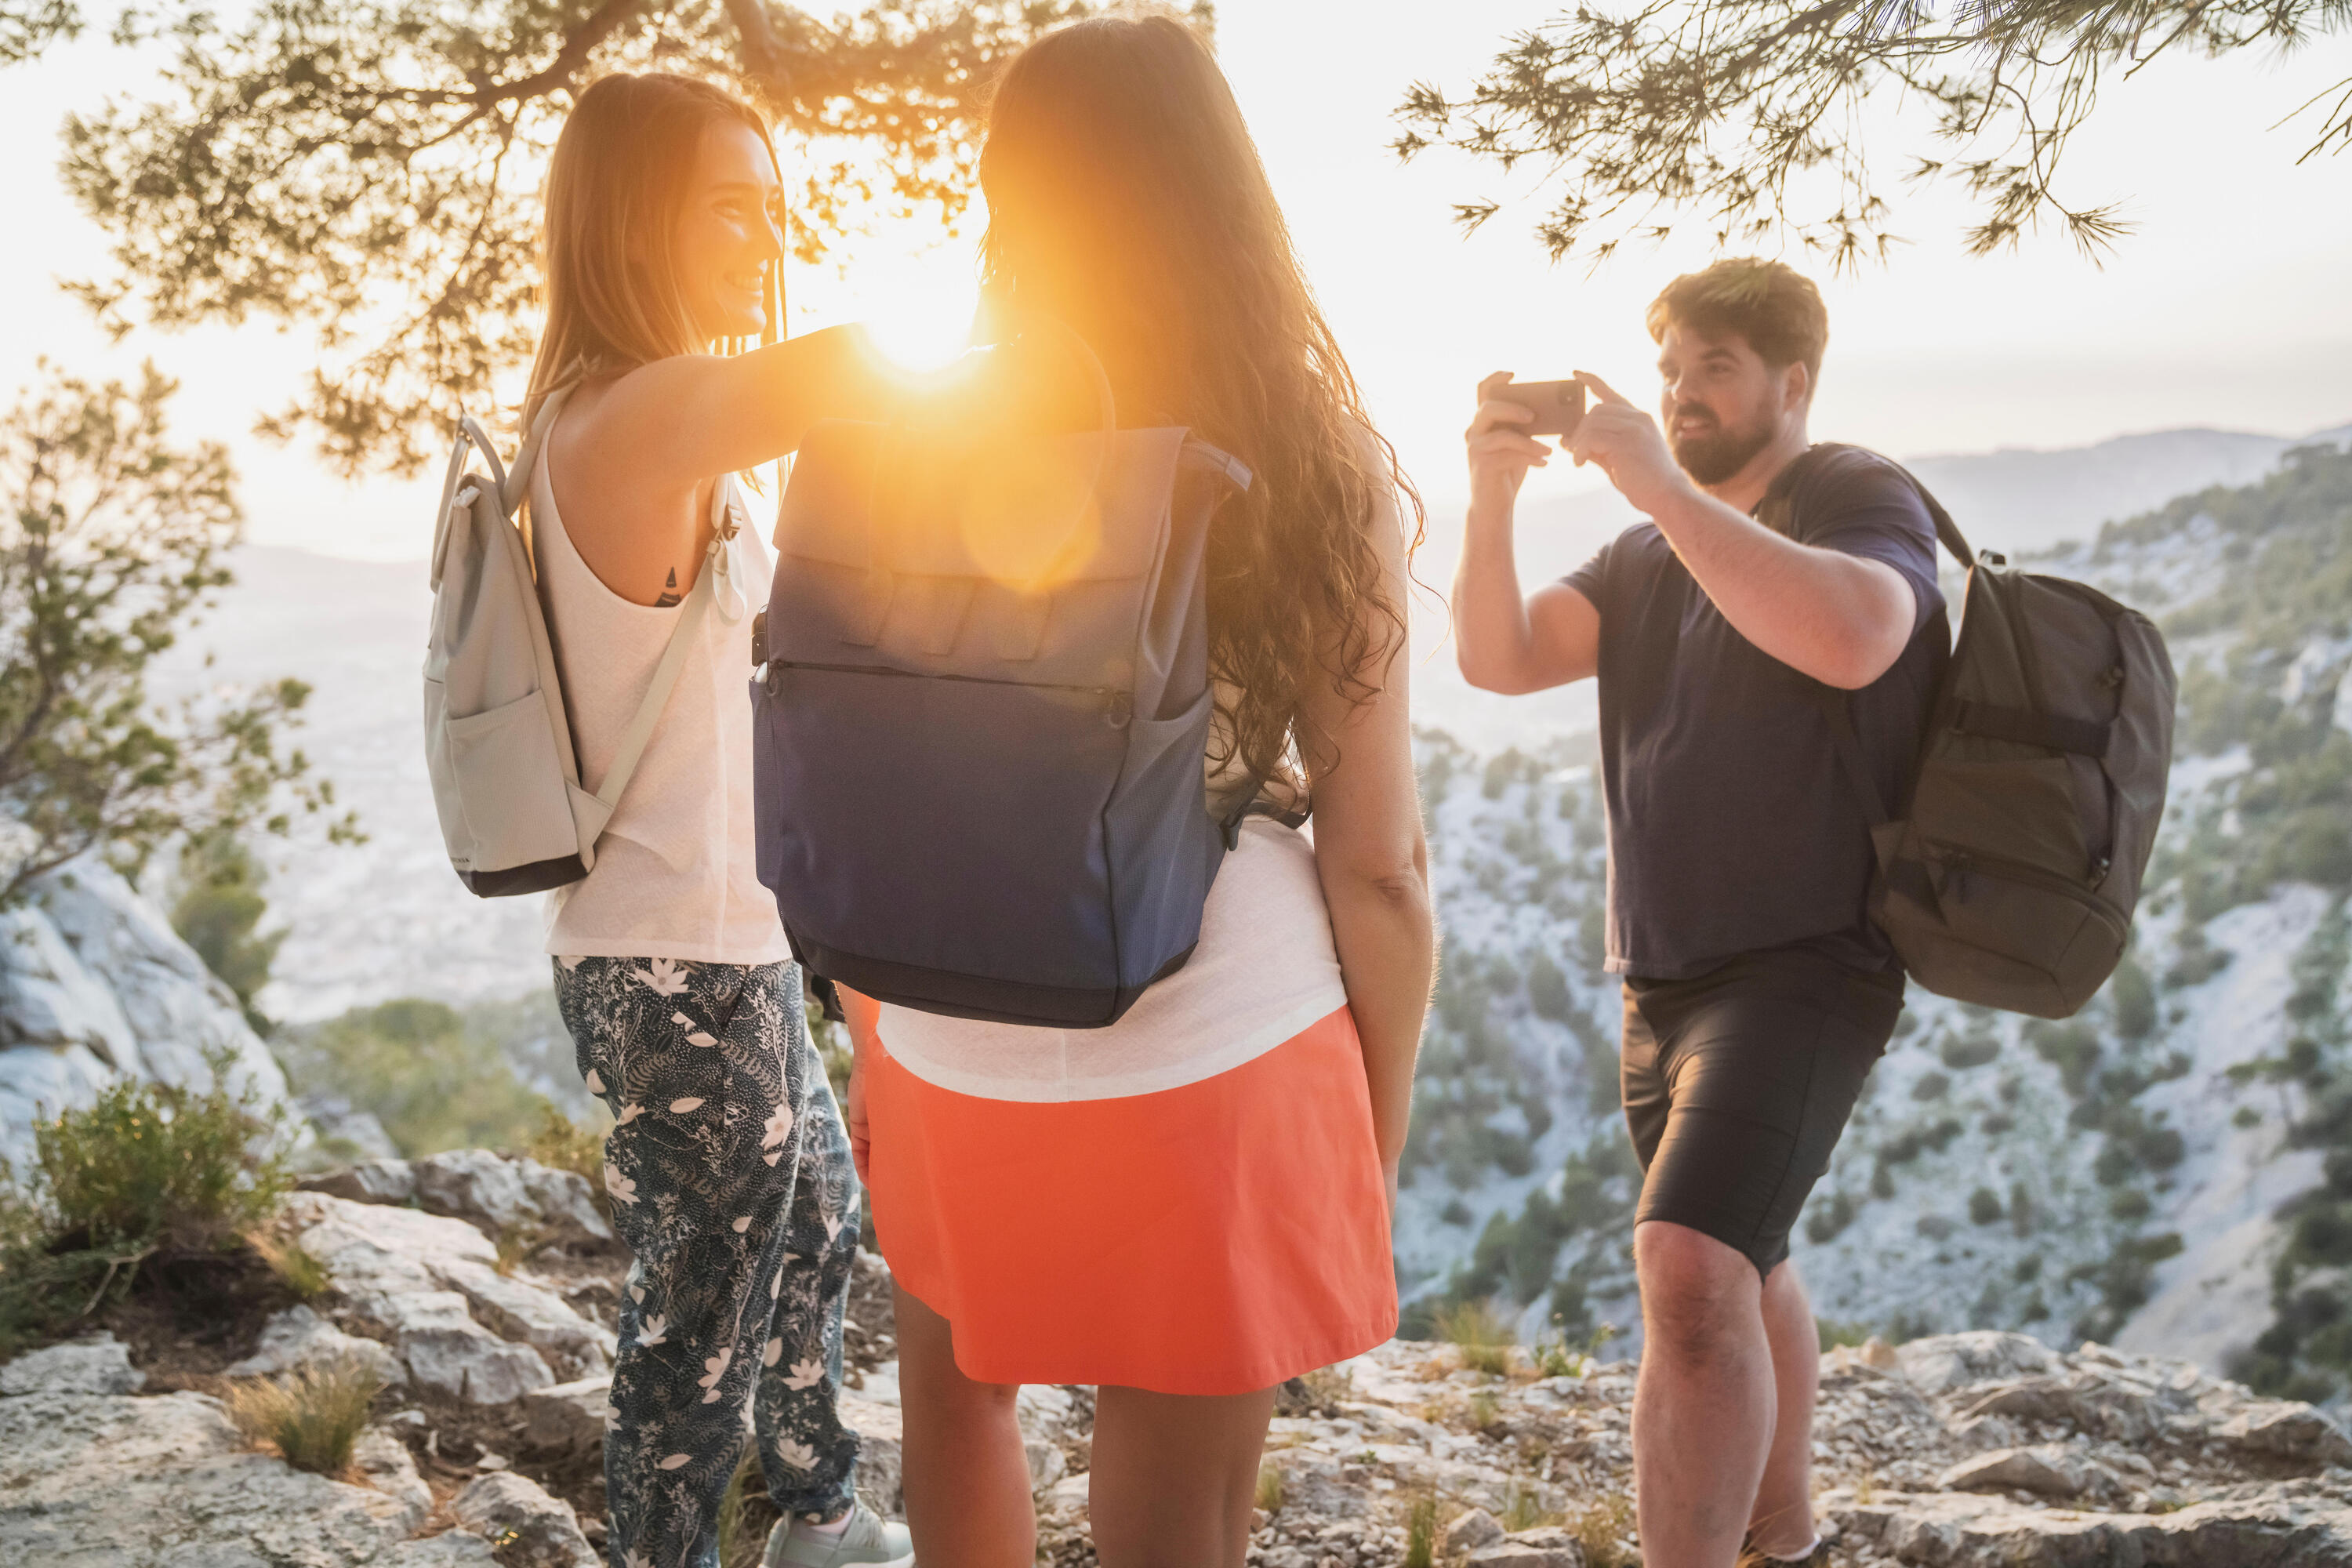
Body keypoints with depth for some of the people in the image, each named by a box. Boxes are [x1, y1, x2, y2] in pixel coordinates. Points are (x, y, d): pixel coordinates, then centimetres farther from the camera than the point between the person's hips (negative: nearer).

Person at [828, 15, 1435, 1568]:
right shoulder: (1320, 470, -8)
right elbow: (1378, 864, -8)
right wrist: (1380, 1139, 6)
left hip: (956, 1071, 2)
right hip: (1220, 1070, -1)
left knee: (957, 1387, 31)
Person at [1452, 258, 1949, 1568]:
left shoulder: (1863, 499, -6)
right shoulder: (1650, 556, 15)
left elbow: (1851, 637, -30)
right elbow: (1502, 659, 2)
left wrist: (1661, 484, -27)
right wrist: (1494, 496, -13)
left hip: (1807, 962, -8)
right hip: (1667, 973, 8)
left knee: (1692, 1273, -26)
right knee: (1743, 1272, 21)